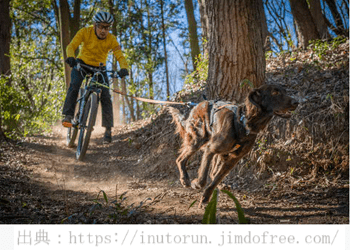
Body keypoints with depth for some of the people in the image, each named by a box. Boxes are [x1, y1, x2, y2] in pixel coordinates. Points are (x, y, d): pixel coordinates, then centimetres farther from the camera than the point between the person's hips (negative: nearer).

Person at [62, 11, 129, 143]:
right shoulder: (85, 32, -18)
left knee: (105, 97, -13)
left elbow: (120, 56, -24)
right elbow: (72, 46, -25)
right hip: (82, 63, -1)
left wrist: (124, 68, -46)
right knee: (74, 85, -30)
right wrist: (71, 57, -47)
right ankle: (68, 116, -28)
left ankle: (108, 128, -5)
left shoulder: (111, 40, -17)